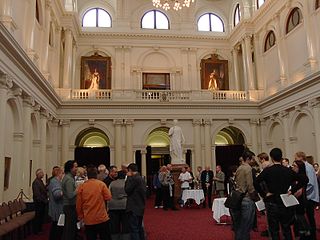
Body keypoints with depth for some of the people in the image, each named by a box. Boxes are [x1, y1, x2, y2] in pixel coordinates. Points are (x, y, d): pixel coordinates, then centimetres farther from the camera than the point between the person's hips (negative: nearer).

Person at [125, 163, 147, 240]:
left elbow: (127, 190, -15)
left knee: (134, 229, -4)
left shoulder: (133, 179, -16)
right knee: (139, 227, 19)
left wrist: (128, 178, -9)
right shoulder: (141, 178, 11)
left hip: (134, 208, -9)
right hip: (141, 207, 9)